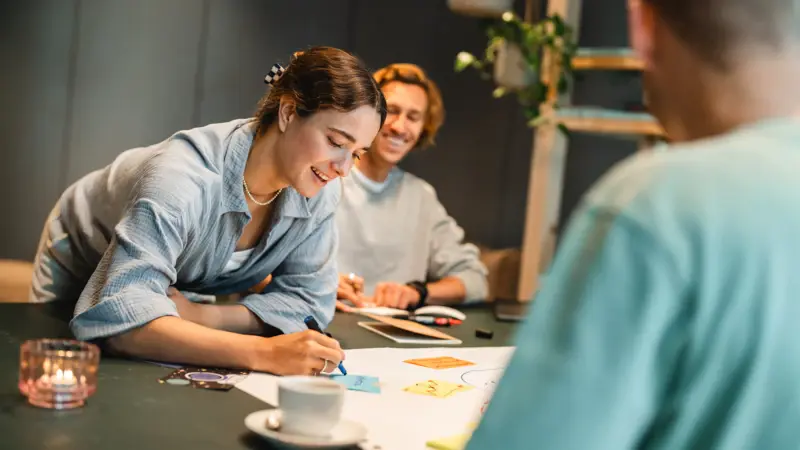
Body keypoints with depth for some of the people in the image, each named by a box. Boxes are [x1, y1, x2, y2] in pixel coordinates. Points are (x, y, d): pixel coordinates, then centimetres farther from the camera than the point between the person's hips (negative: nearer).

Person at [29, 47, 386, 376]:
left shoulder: (319, 187, -21)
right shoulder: (185, 175, -37)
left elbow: (307, 297, -16)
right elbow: (117, 318, -46)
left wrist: (201, 316, -30)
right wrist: (265, 353, -55)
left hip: (190, 295, 3)